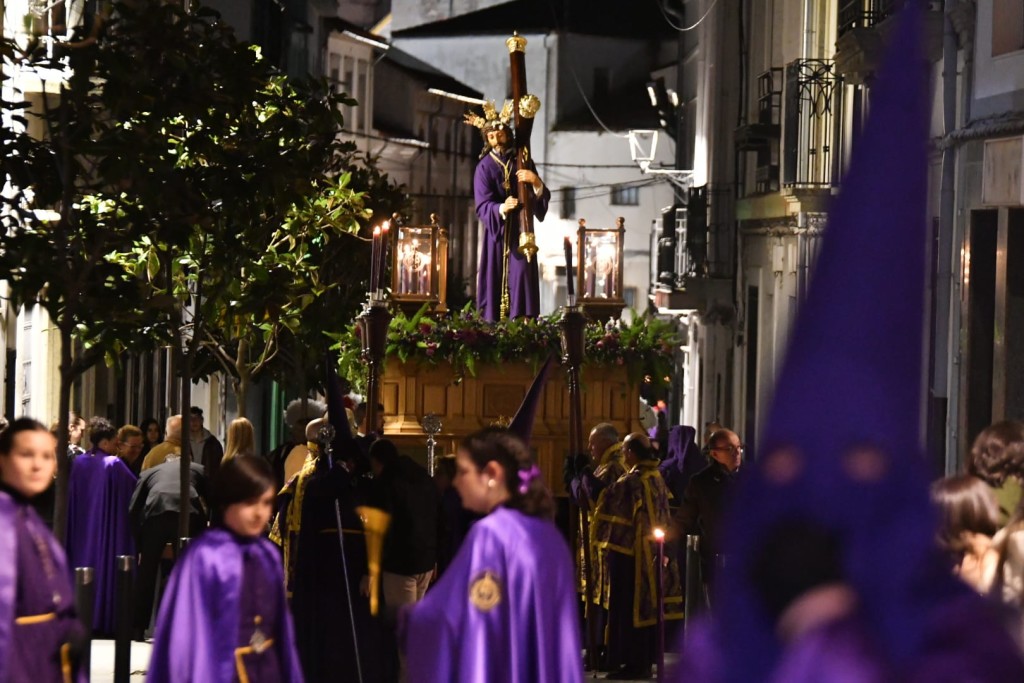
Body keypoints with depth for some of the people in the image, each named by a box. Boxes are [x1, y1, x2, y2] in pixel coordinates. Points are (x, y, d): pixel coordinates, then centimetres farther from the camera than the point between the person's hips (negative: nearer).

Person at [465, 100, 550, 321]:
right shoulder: (484, 167, -2)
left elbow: (543, 197, 3)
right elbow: (482, 206, -13)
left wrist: (536, 182, -19)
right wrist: (502, 208, -34)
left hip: (520, 231, 2)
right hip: (496, 232, -2)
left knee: (521, 276, -8)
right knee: (496, 277, -6)